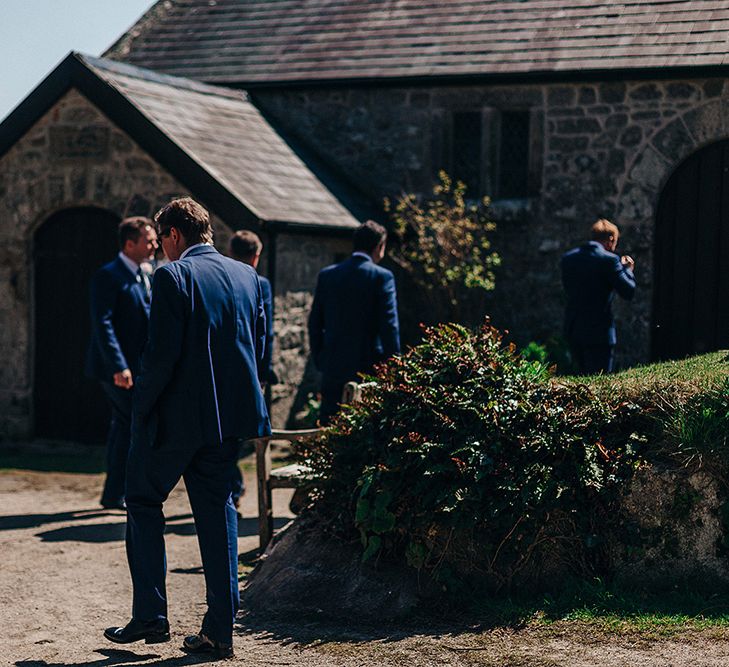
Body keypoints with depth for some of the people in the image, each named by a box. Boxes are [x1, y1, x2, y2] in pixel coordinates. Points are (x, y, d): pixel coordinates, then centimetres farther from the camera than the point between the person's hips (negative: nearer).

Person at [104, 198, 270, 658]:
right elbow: (259, 347, 11)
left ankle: (150, 616, 9)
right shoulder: (248, 276, 9)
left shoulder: (173, 277, -11)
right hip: (229, 415, 6)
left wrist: (142, 409, -7)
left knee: (144, 500, 12)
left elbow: (162, 353, -17)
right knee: (216, 509, 10)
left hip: (178, 414, -6)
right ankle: (220, 629, 9)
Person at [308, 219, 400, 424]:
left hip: (334, 370, 4)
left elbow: (315, 323, 10)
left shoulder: (327, 275, 6)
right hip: (370, 368, -4)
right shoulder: (382, 276, -7)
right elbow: (389, 325, -10)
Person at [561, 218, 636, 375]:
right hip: (598, 331, -6)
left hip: (572, 331, 6)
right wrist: (627, 269, 8)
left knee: (584, 376, 18)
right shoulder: (609, 260, -11)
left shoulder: (568, 257, 7)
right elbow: (629, 291, -11)